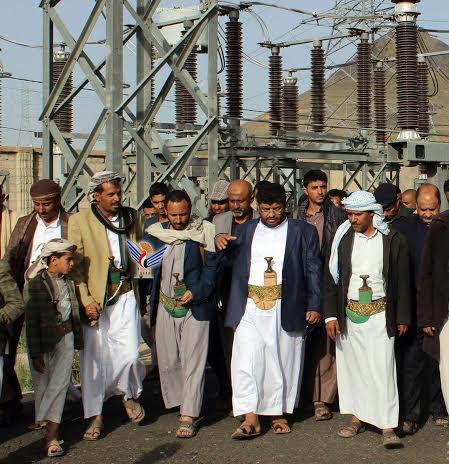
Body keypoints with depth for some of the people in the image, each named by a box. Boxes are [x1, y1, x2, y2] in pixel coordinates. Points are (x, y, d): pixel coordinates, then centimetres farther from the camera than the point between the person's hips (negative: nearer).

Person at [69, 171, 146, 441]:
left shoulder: (131, 218, 9)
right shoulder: (79, 221, -1)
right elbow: (75, 264, -3)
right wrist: (86, 300, -11)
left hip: (126, 294, 2)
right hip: (95, 298, -2)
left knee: (128, 354, -9)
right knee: (93, 357, 2)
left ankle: (130, 394, 21)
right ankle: (95, 416, 14)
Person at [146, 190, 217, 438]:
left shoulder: (203, 233, -4)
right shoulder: (156, 233, 8)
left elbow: (212, 266, -5)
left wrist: (196, 292, -16)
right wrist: (149, 302, 5)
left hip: (195, 306, -4)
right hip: (165, 305, 4)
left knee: (193, 361, -5)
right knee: (167, 360, 7)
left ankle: (189, 417, -3)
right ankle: (179, 403, 26)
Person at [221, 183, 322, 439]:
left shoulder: (303, 231, 3)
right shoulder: (246, 230, 12)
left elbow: (313, 270, 2)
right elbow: (234, 264, 17)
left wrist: (314, 306, -4)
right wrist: (222, 244, -3)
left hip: (286, 309, -2)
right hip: (251, 308, 2)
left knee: (283, 360, 5)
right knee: (246, 360, -5)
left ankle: (279, 413, 20)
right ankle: (251, 418, -1)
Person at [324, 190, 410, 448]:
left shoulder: (393, 241, -4)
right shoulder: (343, 239, 0)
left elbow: (402, 281, 2)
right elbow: (331, 278, 3)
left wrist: (402, 318, 2)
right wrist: (331, 315, -3)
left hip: (379, 315, -2)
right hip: (349, 315, 2)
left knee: (382, 368, -6)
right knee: (351, 366, 9)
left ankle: (388, 427, -4)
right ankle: (357, 418, 21)